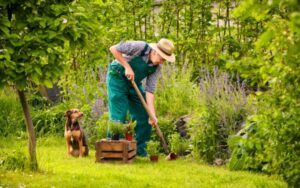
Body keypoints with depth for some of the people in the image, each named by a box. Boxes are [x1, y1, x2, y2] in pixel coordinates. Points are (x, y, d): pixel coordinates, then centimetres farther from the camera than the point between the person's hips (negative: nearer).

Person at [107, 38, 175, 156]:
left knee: (144, 116, 2)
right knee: (119, 115, -12)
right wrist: (127, 67, -28)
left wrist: (152, 114, -18)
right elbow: (114, 49, -23)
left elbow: (149, 90, -11)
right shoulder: (139, 47, -26)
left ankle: (140, 149, 12)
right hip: (117, 77, -6)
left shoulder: (157, 67, -10)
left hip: (134, 83, 6)